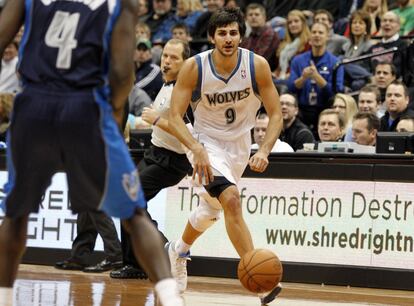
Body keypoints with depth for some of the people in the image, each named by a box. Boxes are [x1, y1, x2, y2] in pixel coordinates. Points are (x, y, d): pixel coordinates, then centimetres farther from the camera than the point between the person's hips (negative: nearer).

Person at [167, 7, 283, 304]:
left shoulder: (257, 65, -18)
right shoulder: (194, 67, -21)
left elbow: (275, 114, -12)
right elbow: (175, 116, -19)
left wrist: (264, 151, -28)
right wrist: (197, 150, -36)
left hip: (240, 143, 4)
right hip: (206, 142, -4)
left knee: (212, 209, 18)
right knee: (231, 199, -27)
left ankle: (179, 250, 50)